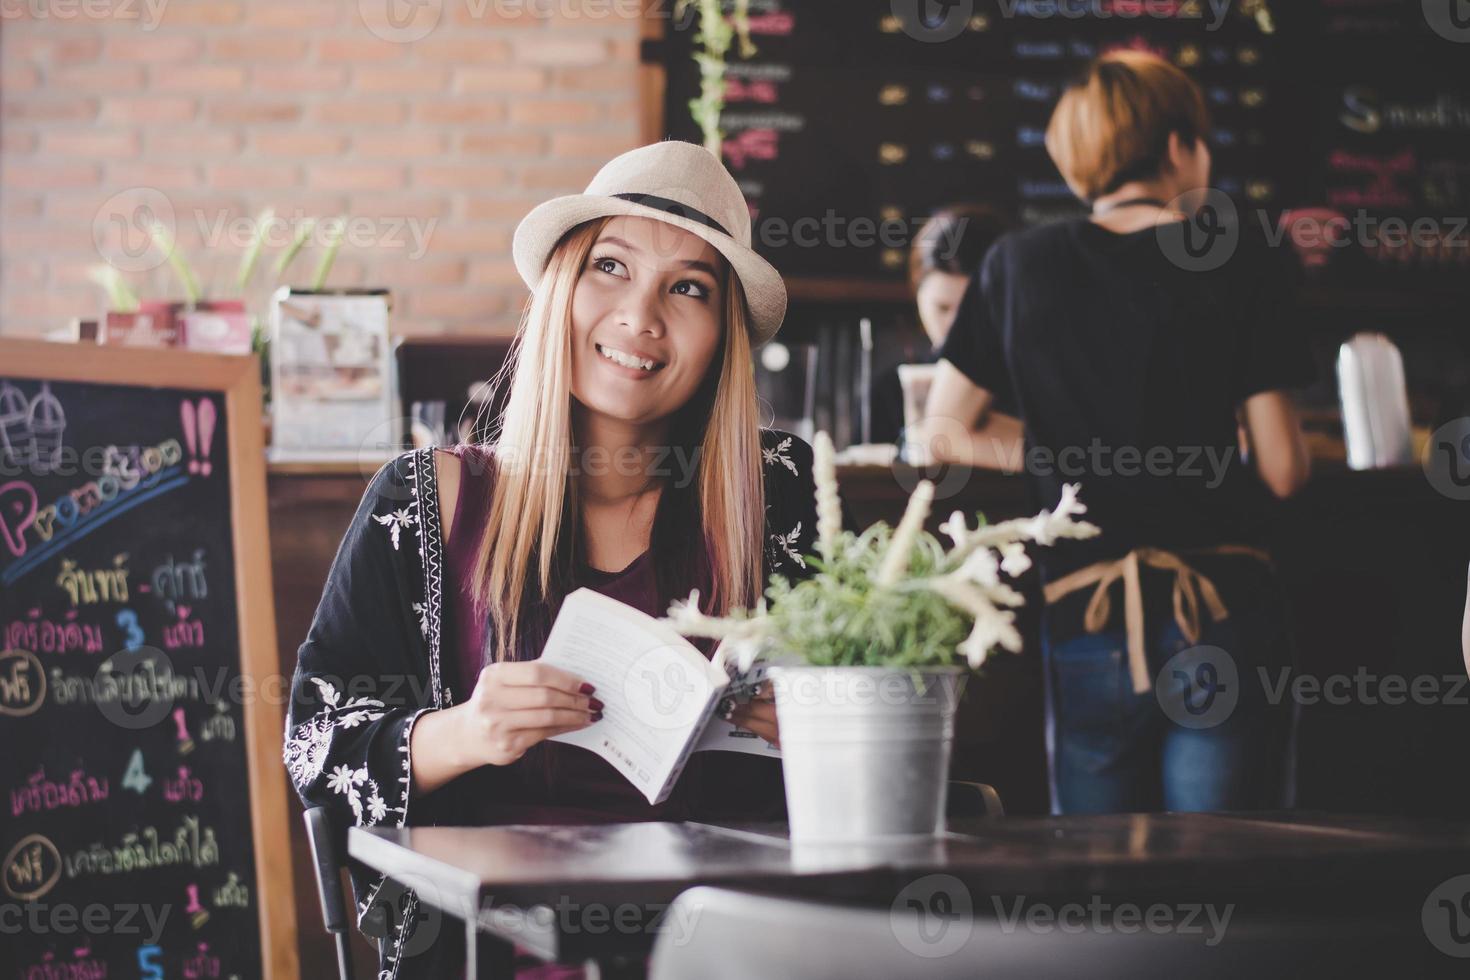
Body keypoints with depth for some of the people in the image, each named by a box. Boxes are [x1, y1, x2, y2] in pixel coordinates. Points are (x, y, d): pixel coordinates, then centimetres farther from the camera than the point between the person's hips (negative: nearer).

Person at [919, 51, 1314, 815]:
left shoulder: (1020, 264, 5)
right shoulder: (1242, 270, -2)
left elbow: (946, 435, 9)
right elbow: (1283, 471, -3)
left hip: (1083, 617, 2)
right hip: (1220, 614, -2)